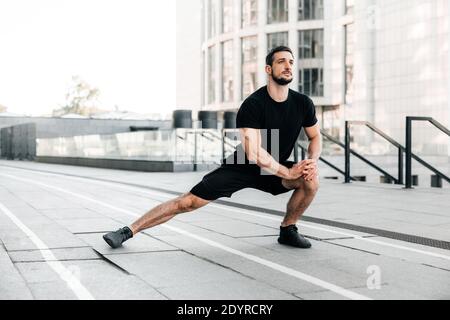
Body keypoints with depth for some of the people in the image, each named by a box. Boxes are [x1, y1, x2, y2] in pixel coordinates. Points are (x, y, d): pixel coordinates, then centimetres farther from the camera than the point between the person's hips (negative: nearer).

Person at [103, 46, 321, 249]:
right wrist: (288, 172, -27)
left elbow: (315, 137, 6)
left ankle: (287, 230, 1)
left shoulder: (303, 103, -8)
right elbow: (254, 153, -31)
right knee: (188, 201, -13)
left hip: (275, 169, 4)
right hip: (240, 167, -4)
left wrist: (312, 161, -15)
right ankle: (128, 231, -4)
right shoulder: (253, 105, -24)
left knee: (311, 179, -23)